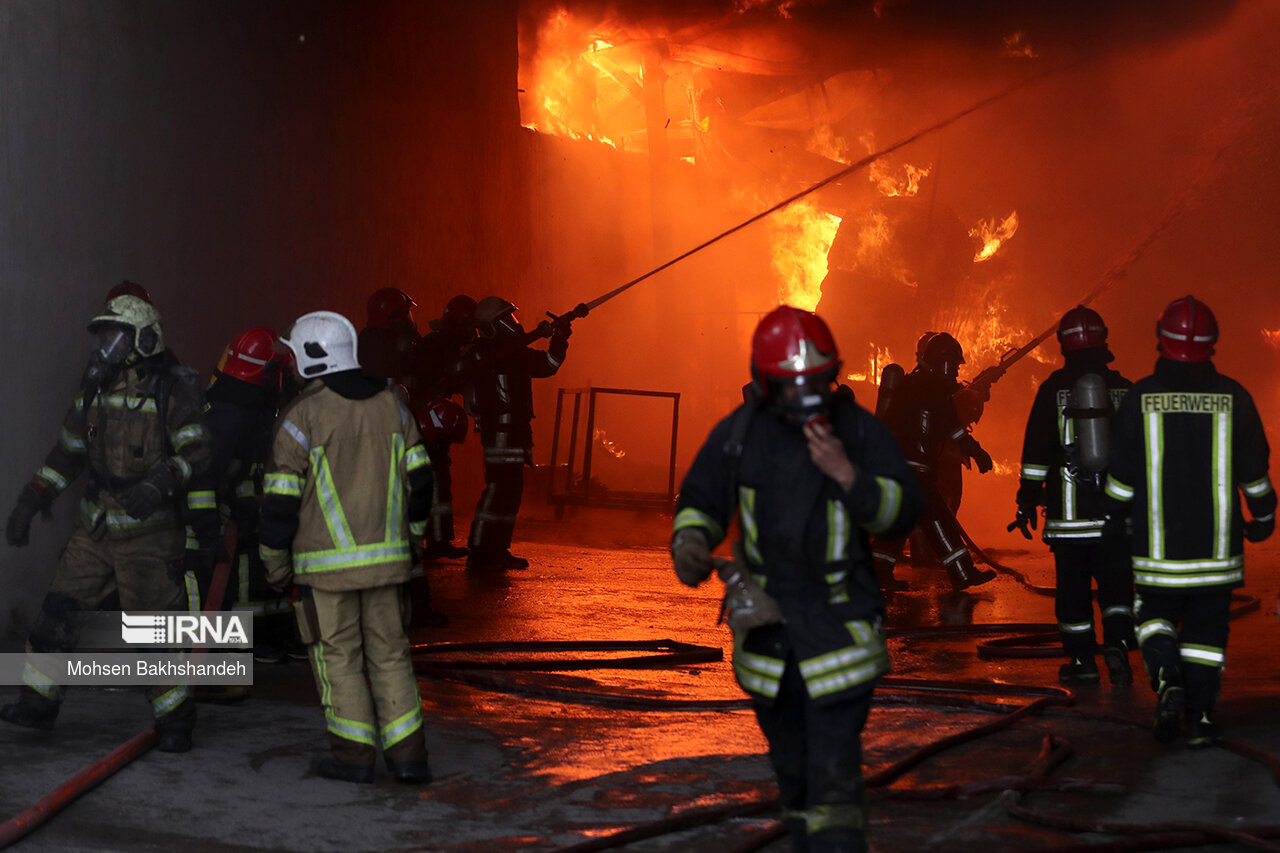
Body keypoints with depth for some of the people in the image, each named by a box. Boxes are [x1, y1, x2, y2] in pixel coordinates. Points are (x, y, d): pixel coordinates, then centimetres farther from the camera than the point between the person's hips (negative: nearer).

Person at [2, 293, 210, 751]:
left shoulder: (173, 392, -12)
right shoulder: (95, 389, 9)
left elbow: (196, 453, -21)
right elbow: (67, 452, 18)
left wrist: (159, 485, -36)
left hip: (149, 533, -6)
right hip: (95, 528, 6)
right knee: (59, 611, 4)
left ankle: (175, 721, 12)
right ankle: (39, 702, 19)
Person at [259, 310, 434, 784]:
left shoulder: (302, 415, -10)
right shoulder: (389, 403, 5)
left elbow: (281, 500, -9)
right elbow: (419, 478, 8)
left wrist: (275, 563, 2)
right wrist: (410, 536, 20)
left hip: (326, 562, -4)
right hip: (386, 558, 4)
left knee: (338, 655, 7)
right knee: (389, 652, 11)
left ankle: (353, 754, 11)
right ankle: (407, 755, 9)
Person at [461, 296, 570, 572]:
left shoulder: (514, 350, 19)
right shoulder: (485, 351, -9)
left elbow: (546, 365, 22)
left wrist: (558, 340, 7)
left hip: (515, 430, 10)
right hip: (499, 430, -10)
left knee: (511, 489, 11)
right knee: (498, 488, -13)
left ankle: (498, 551, 17)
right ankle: (478, 552, -11)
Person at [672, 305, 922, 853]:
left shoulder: (858, 430, -6)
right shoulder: (738, 434, -1)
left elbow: (904, 513, -7)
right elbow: (699, 501, 11)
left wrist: (847, 474, -21)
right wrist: (689, 545, -9)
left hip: (838, 631, -3)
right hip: (767, 627, 3)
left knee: (834, 773, -11)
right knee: (792, 771, 18)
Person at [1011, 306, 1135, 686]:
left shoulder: (1053, 388, -2)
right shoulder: (1125, 389, 4)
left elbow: (1036, 450, -3)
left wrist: (1028, 499, 3)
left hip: (1068, 509, -1)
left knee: (1072, 586, 7)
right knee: (1116, 583, 9)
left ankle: (1082, 660, 11)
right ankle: (1117, 642, -11)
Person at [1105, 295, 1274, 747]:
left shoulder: (1141, 397, -5)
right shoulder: (1233, 397, -2)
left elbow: (1123, 471, -1)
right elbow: (1254, 467, 5)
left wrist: (1116, 516, 15)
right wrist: (1263, 515, 20)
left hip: (1158, 540, -1)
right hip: (1216, 540, 1)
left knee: (1157, 612, 14)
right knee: (1207, 625, 9)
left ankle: (1166, 679, -12)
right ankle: (1200, 718, 7)